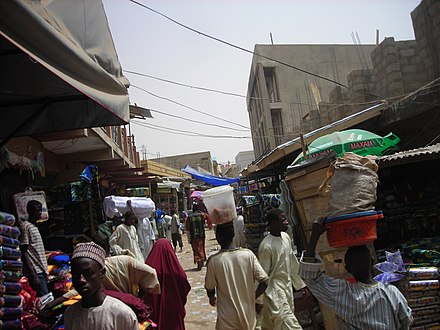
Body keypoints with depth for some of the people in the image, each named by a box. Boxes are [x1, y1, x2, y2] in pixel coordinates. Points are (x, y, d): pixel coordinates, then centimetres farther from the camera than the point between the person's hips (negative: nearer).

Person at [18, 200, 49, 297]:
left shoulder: (35, 227, 19)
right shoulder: (25, 226, -8)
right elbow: (24, 253, -14)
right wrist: (33, 276, -19)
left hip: (42, 272, 9)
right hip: (36, 273, -9)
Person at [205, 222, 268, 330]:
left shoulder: (213, 260, -16)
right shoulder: (248, 255, -11)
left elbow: (210, 288, -4)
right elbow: (264, 281, -11)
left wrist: (212, 299, 18)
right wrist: (252, 297, 6)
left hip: (227, 321, -2)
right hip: (248, 316, 2)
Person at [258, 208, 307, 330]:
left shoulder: (286, 237, 1)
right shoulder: (266, 245, -22)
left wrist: (300, 284, 16)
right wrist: (259, 300, -11)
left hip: (287, 284, 7)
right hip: (275, 286, -7)